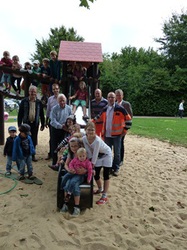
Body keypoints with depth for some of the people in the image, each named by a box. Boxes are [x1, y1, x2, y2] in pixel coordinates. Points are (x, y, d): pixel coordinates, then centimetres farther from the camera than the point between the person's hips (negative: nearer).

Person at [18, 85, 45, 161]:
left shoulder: (39, 102, 3)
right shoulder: (24, 101, -1)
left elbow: (42, 114, 8)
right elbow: (20, 113, 0)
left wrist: (43, 124, 7)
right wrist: (19, 124, -4)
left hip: (35, 124, 1)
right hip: (26, 123, -1)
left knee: (34, 140, 7)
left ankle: (32, 155, 19)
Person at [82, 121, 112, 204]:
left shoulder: (97, 140, -37)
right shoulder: (84, 138, -20)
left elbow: (95, 153, -30)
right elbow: (88, 152, -10)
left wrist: (92, 164, -23)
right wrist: (90, 162, -10)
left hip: (106, 154, -6)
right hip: (98, 155, 6)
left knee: (106, 175, -5)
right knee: (95, 174, 10)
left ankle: (104, 196, 4)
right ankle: (100, 189, 37)